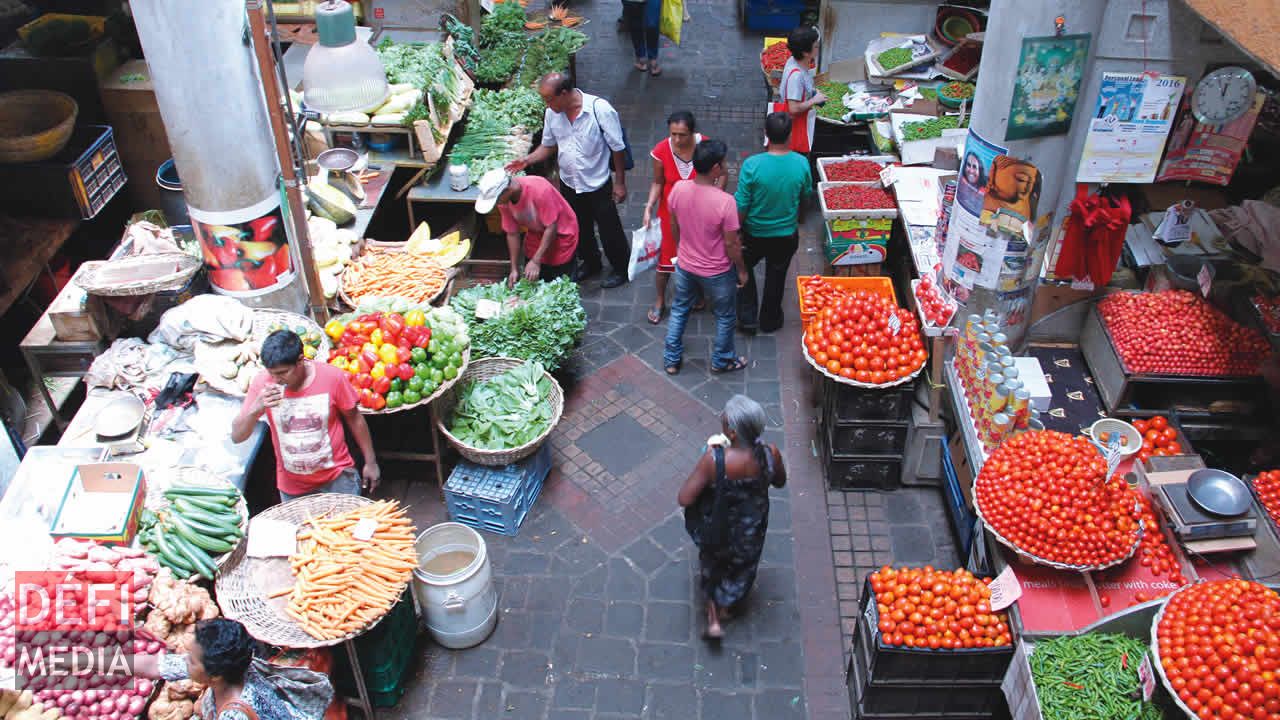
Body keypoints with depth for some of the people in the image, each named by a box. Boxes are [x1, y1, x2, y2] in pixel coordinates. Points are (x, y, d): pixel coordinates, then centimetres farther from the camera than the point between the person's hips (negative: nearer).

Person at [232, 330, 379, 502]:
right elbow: (236, 436, -12)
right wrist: (256, 408, -31)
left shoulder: (332, 377, -18)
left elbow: (354, 419, -4)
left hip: (338, 477, -1)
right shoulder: (262, 383, -14)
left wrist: (370, 462, 2)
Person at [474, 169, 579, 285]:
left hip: (561, 235, -5)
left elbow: (551, 227, -29)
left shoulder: (539, 189, -34)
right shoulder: (504, 201, -16)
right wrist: (514, 269, -8)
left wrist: (536, 261, -30)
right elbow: (512, 233, -7)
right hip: (536, 235, 5)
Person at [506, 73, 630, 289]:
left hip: (598, 184, -5)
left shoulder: (600, 109, -26)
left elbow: (618, 148, -16)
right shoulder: (552, 113, -10)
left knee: (609, 230, 11)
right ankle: (590, 263, 49)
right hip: (569, 184, 5)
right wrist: (527, 160, -12)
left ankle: (621, 268, 36)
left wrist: (620, 183, -11)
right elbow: (549, 146, 6)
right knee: (579, 229, 23)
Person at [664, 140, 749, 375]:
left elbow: (674, 227, 0)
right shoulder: (725, 201, -31)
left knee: (679, 311, 27)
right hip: (717, 272, -4)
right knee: (724, 316, 22)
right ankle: (722, 360, 42)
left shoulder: (678, 189, -17)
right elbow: (731, 244, -20)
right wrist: (742, 270, -3)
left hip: (685, 265, 4)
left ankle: (671, 359, 40)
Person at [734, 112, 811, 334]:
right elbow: (806, 193, 1)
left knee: (744, 269, 26)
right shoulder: (801, 163, -19)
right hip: (787, 234, 2)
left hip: (755, 233, -2)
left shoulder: (752, 164, -27)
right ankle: (770, 320, 42)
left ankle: (747, 318, 27)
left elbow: (741, 205, -20)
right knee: (776, 275, 24)